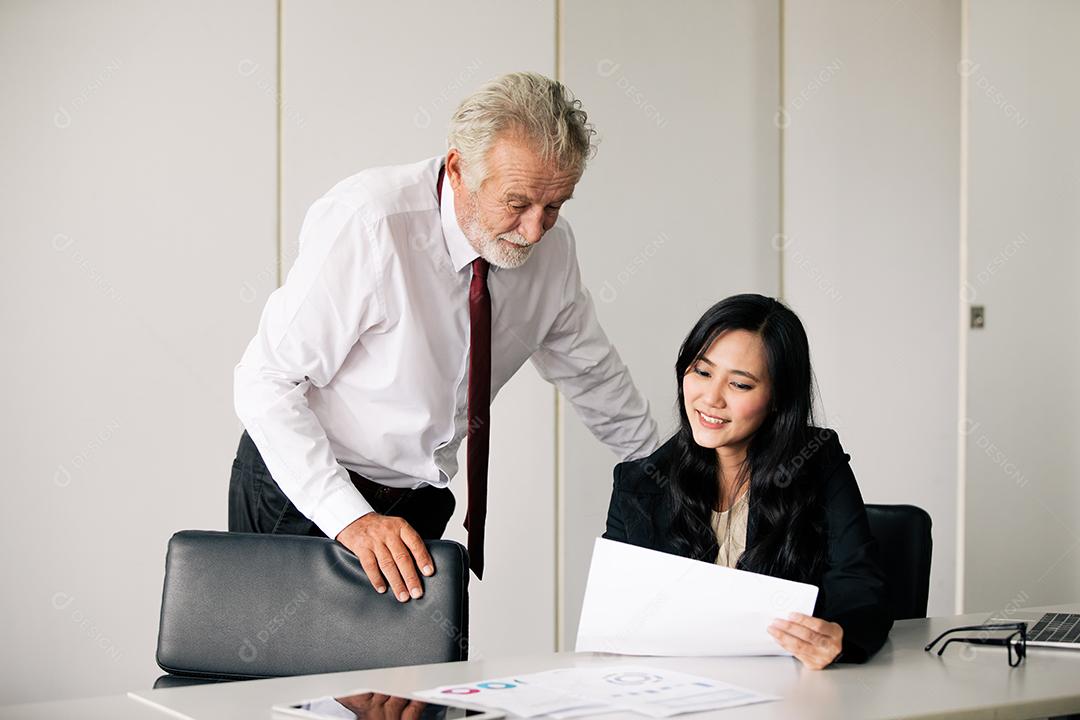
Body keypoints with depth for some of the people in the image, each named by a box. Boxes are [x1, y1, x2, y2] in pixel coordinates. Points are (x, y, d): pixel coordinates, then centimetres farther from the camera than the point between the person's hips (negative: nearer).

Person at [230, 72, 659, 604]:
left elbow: (589, 369, 12)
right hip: (303, 495, -5)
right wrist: (351, 518, -32)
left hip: (418, 504, 5)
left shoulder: (550, 242, -6)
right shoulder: (368, 222, -25)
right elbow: (266, 382, -24)